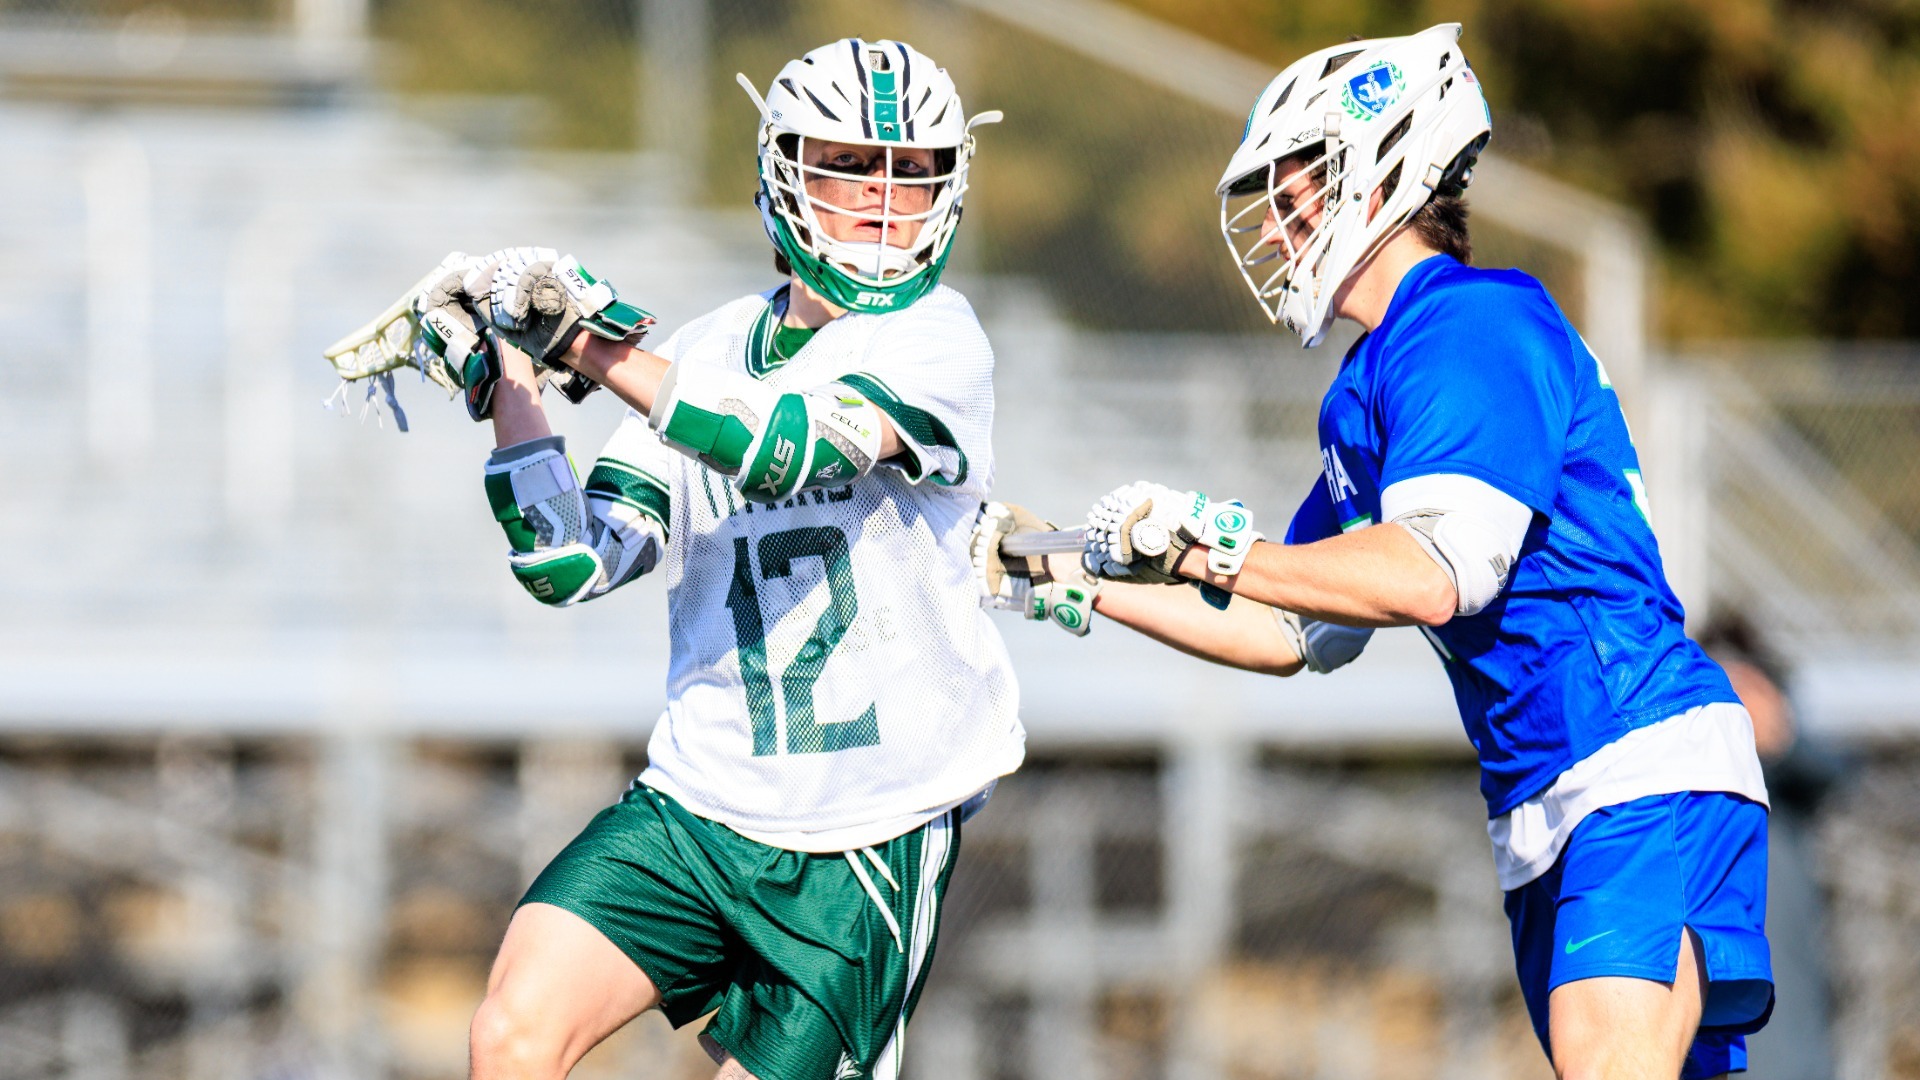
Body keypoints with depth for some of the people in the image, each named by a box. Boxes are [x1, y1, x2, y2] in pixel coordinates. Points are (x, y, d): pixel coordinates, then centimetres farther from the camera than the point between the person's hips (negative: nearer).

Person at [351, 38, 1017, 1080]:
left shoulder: (936, 341, -7)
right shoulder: (705, 354, 8)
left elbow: (786, 445, -26)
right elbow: (570, 563, 3)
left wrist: (596, 348, -25)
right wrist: (506, 384, -7)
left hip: (866, 849, -3)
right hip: (698, 807, 3)